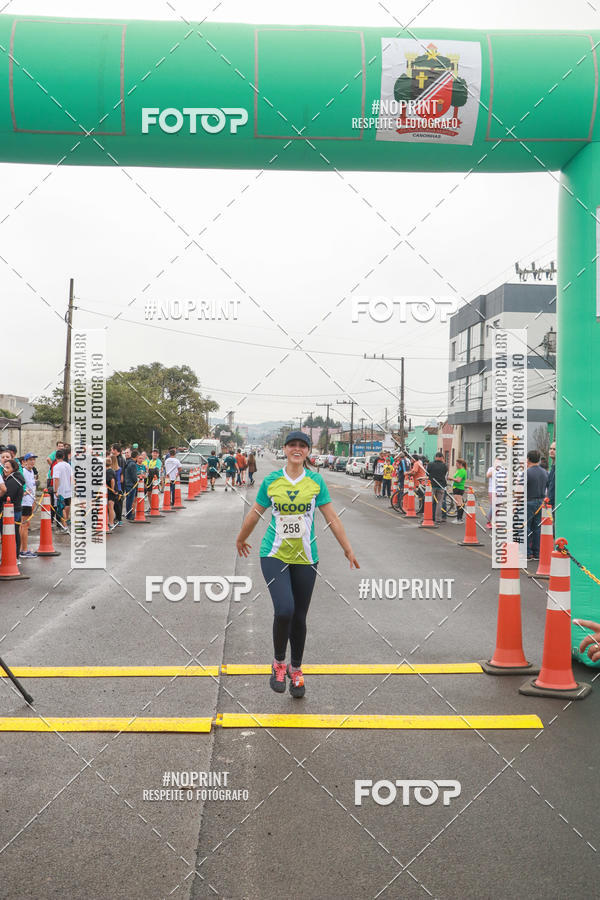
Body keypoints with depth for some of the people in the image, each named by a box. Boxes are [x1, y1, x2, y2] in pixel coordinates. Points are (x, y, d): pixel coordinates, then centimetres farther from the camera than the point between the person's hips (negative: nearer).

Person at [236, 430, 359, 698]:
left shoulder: (316, 481, 0)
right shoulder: (271, 480, -2)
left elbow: (332, 518, 4)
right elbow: (255, 514, 12)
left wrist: (348, 549, 5)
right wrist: (241, 539, 24)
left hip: (304, 557, 2)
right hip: (274, 555, -1)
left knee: (299, 617, 8)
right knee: (284, 610, -19)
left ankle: (296, 669, 30)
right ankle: (278, 662, 7)